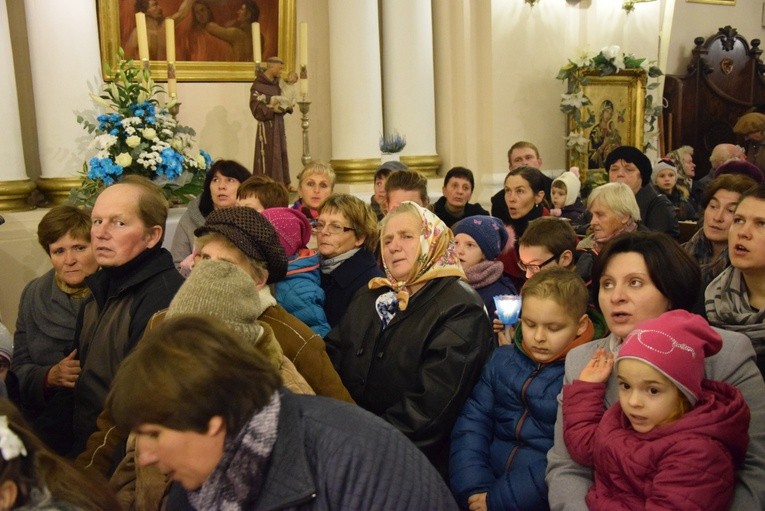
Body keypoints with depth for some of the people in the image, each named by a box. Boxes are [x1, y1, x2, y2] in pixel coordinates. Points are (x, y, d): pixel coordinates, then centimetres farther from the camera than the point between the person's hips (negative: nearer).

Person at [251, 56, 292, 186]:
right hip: (267, 126, -7)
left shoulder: (276, 84, 10)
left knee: (281, 154, 9)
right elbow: (256, 109, -16)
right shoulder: (258, 86, -12)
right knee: (268, 156, -4)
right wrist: (273, 109, -26)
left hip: (278, 124, 7)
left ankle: (283, 184, 16)